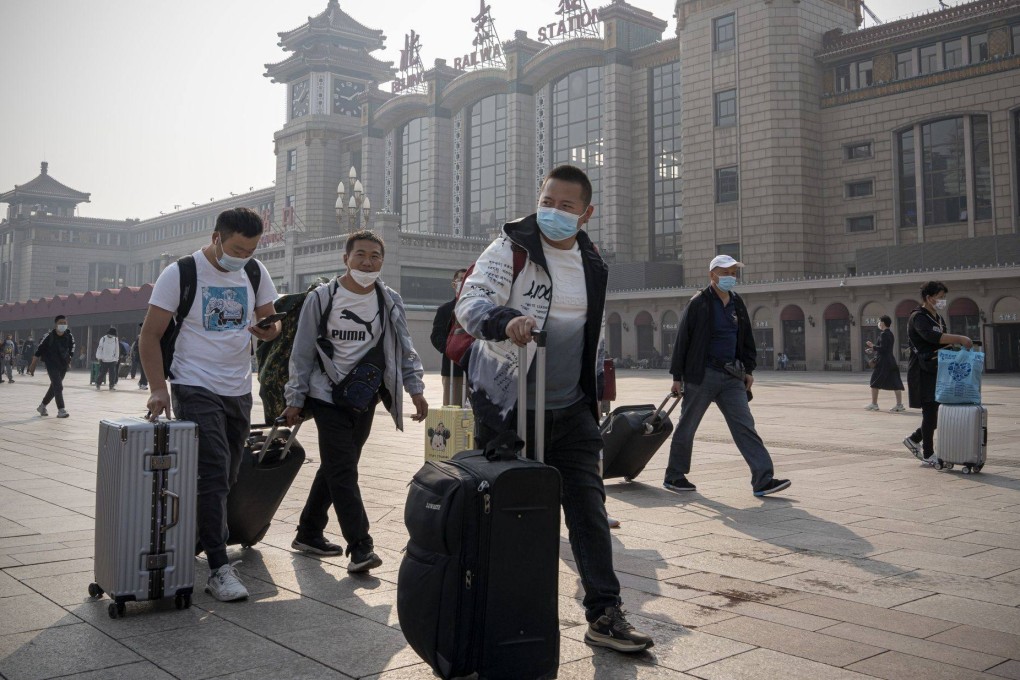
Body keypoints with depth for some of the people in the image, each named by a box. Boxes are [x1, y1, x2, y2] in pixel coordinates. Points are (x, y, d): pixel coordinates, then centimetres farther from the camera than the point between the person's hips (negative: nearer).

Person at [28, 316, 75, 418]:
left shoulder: (69, 337, -6)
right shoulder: (48, 337, -16)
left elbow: (71, 350, 12)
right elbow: (38, 351, -9)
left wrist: (69, 361, 8)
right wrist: (32, 366, -6)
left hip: (63, 365, 5)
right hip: (52, 365, -5)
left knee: (54, 387, 15)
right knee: (58, 386, -14)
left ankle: (42, 406, 33)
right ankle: (61, 411, -13)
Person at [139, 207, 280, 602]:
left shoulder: (255, 273, 6)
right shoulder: (180, 274, -7)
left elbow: (270, 320, 15)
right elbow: (150, 336, -6)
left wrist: (269, 330, -11)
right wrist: (158, 388, -17)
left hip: (239, 391, 6)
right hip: (195, 389, -5)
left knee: (223, 480, 11)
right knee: (213, 477, -12)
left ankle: (192, 541, 29)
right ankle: (219, 569, -8)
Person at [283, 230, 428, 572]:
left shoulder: (390, 301, 3)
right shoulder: (322, 298, -5)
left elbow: (404, 348, 8)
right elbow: (302, 352, -2)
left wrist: (416, 389, -1)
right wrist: (295, 399, -3)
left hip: (366, 400, 4)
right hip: (328, 396, -4)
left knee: (335, 468, 13)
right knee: (342, 470, -11)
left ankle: (309, 534, 27)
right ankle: (360, 547, -10)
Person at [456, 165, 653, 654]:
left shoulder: (593, 267, 12)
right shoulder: (511, 249, -7)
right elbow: (470, 301, -21)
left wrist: (593, 393, 20)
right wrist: (506, 319, -41)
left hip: (570, 410, 5)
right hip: (507, 407, -4)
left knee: (589, 508, 2)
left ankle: (604, 614, 11)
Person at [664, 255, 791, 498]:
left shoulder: (737, 303, 12)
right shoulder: (699, 303, -8)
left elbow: (746, 338, 19)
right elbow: (682, 340, -8)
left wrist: (748, 368, 11)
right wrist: (677, 376, -9)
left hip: (732, 376, 6)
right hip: (702, 375, -6)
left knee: (745, 425, -2)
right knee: (686, 427, 5)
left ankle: (763, 480, -4)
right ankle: (673, 476, 19)